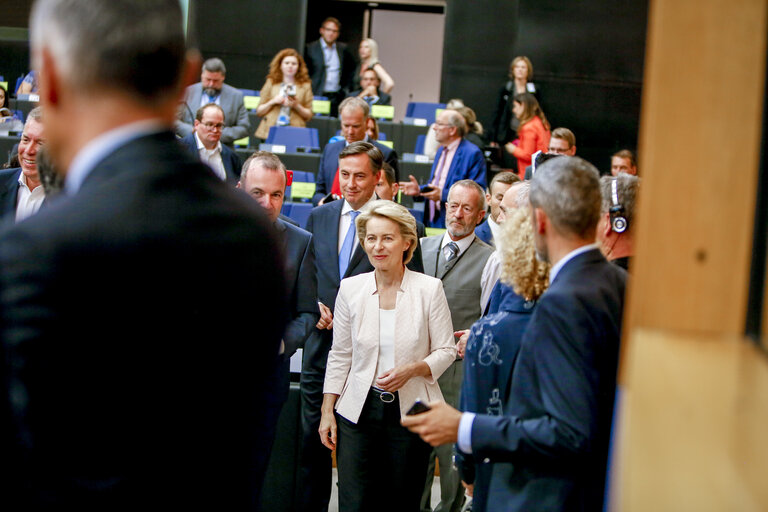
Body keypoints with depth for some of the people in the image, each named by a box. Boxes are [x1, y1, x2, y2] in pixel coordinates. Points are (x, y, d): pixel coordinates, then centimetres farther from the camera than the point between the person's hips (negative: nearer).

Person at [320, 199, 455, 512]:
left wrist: (411, 369, -17)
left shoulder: (429, 289, -3)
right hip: (358, 412, 1)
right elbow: (339, 356, 8)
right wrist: (327, 411, 4)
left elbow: (446, 351, 1)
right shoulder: (350, 289, 2)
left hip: (411, 413, -1)